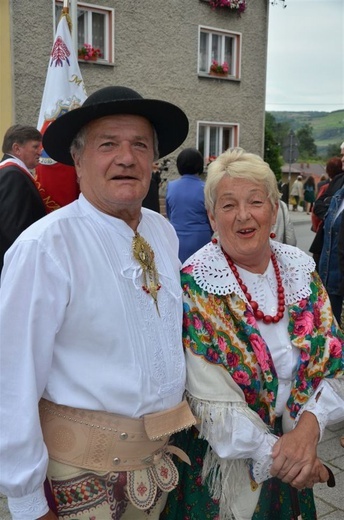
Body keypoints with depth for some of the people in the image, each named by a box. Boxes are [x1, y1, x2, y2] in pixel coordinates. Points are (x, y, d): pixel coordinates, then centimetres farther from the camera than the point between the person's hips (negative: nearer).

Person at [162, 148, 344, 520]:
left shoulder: (300, 268, -5)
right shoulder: (196, 287, -19)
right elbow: (213, 403, -21)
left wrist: (308, 427, -20)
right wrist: (276, 455, -20)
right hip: (225, 463, -4)